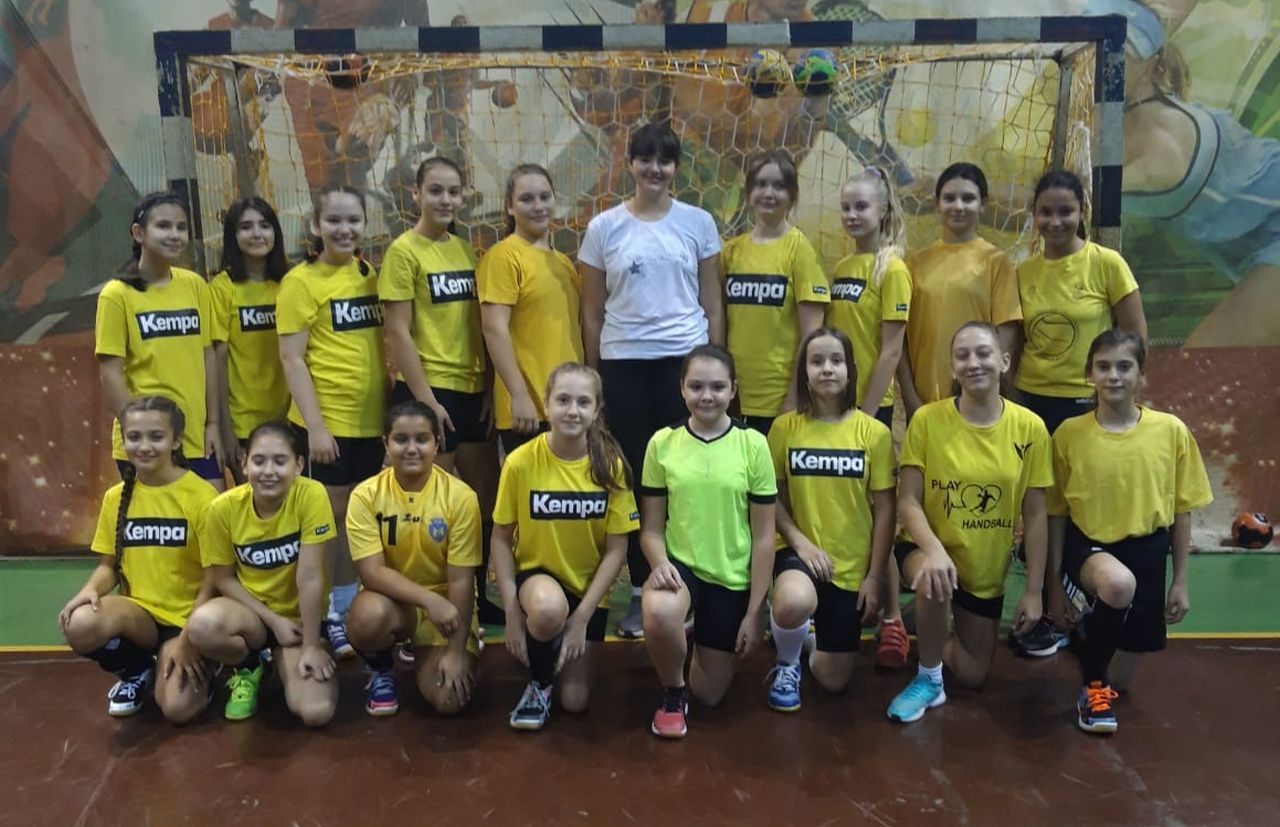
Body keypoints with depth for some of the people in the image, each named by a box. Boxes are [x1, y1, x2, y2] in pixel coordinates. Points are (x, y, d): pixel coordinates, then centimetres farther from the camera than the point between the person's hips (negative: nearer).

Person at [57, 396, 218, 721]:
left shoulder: (201, 496, -11)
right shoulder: (116, 497, 4)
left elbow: (213, 576, -10)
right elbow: (108, 564, 11)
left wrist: (189, 638, -17)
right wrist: (90, 589, -13)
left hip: (187, 616, -4)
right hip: (137, 611, 4)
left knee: (177, 707, -24)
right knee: (79, 626, -30)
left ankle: (201, 667, 14)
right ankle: (135, 671, 4)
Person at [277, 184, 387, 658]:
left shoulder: (371, 275, 9)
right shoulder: (301, 281, -8)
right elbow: (291, 359, -11)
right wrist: (314, 425, -16)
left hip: (372, 418, 5)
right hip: (327, 421, -5)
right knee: (330, 518, 4)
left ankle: (351, 609, 27)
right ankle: (328, 617, 18)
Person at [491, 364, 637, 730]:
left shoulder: (611, 465, -14)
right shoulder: (521, 462, -17)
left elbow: (616, 550, -10)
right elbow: (501, 538, -8)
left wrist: (582, 617, -15)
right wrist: (513, 611, -14)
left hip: (588, 586, 2)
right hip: (536, 575, -1)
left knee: (575, 701, -2)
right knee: (548, 609, -38)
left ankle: (565, 654, 34)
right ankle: (538, 683, -3)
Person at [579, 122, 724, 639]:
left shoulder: (698, 223, 3)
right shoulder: (604, 227, 3)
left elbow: (712, 304, 6)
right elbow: (592, 311, 6)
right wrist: (593, 374, 4)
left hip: (684, 360, 0)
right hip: (624, 364, 1)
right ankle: (641, 591, 18)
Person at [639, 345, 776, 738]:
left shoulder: (753, 444, -8)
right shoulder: (662, 443, -6)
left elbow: (764, 536, -4)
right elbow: (651, 527, 0)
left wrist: (753, 612, -5)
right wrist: (660, 562, -22)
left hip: (733, 578, 1)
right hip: (680, 564, 0)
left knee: (709, 693, 8)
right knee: (659, 614, -36)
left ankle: (711, 645, 44)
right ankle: (673, 693, -3)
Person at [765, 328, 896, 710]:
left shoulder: (874, 432, -6)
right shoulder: (784, 427, -4)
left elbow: (884, 509, -3)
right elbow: (771, 496, 0)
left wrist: (876, 575, -6)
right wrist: (799, 540, -16)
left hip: (852, 564, 1)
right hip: (799, 549, -1)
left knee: (833, 680, 4)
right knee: (793, 603, -38)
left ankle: (815, 635, 41)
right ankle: (787, 664, -2)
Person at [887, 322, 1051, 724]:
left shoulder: (1029, 428, -12)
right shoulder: (927, 419, -17)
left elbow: (1034, 515, -6)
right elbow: (908, 500, -16)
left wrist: (1034, 590, -6)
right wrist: (934, 549, -34)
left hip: (988, 568, 3)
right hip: (930, 548, -3)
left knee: (972, 675, 11)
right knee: (934, 584, -39)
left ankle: (921, 623, 41)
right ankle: (928, 679, -13)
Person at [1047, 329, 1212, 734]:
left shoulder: (1171, 431, -7)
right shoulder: (1069, 434, -8)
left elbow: (1181, 510, 2)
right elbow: (1057, 513, -1)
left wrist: (1180, 581, 3)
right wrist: (1055, 582, 0)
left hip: (1145, 552, 2)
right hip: (1087, 547, -2)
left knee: (1122, 676, 7)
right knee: (1118, 584, -39)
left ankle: (1093, 639, 46)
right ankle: (1093, 681, -11)